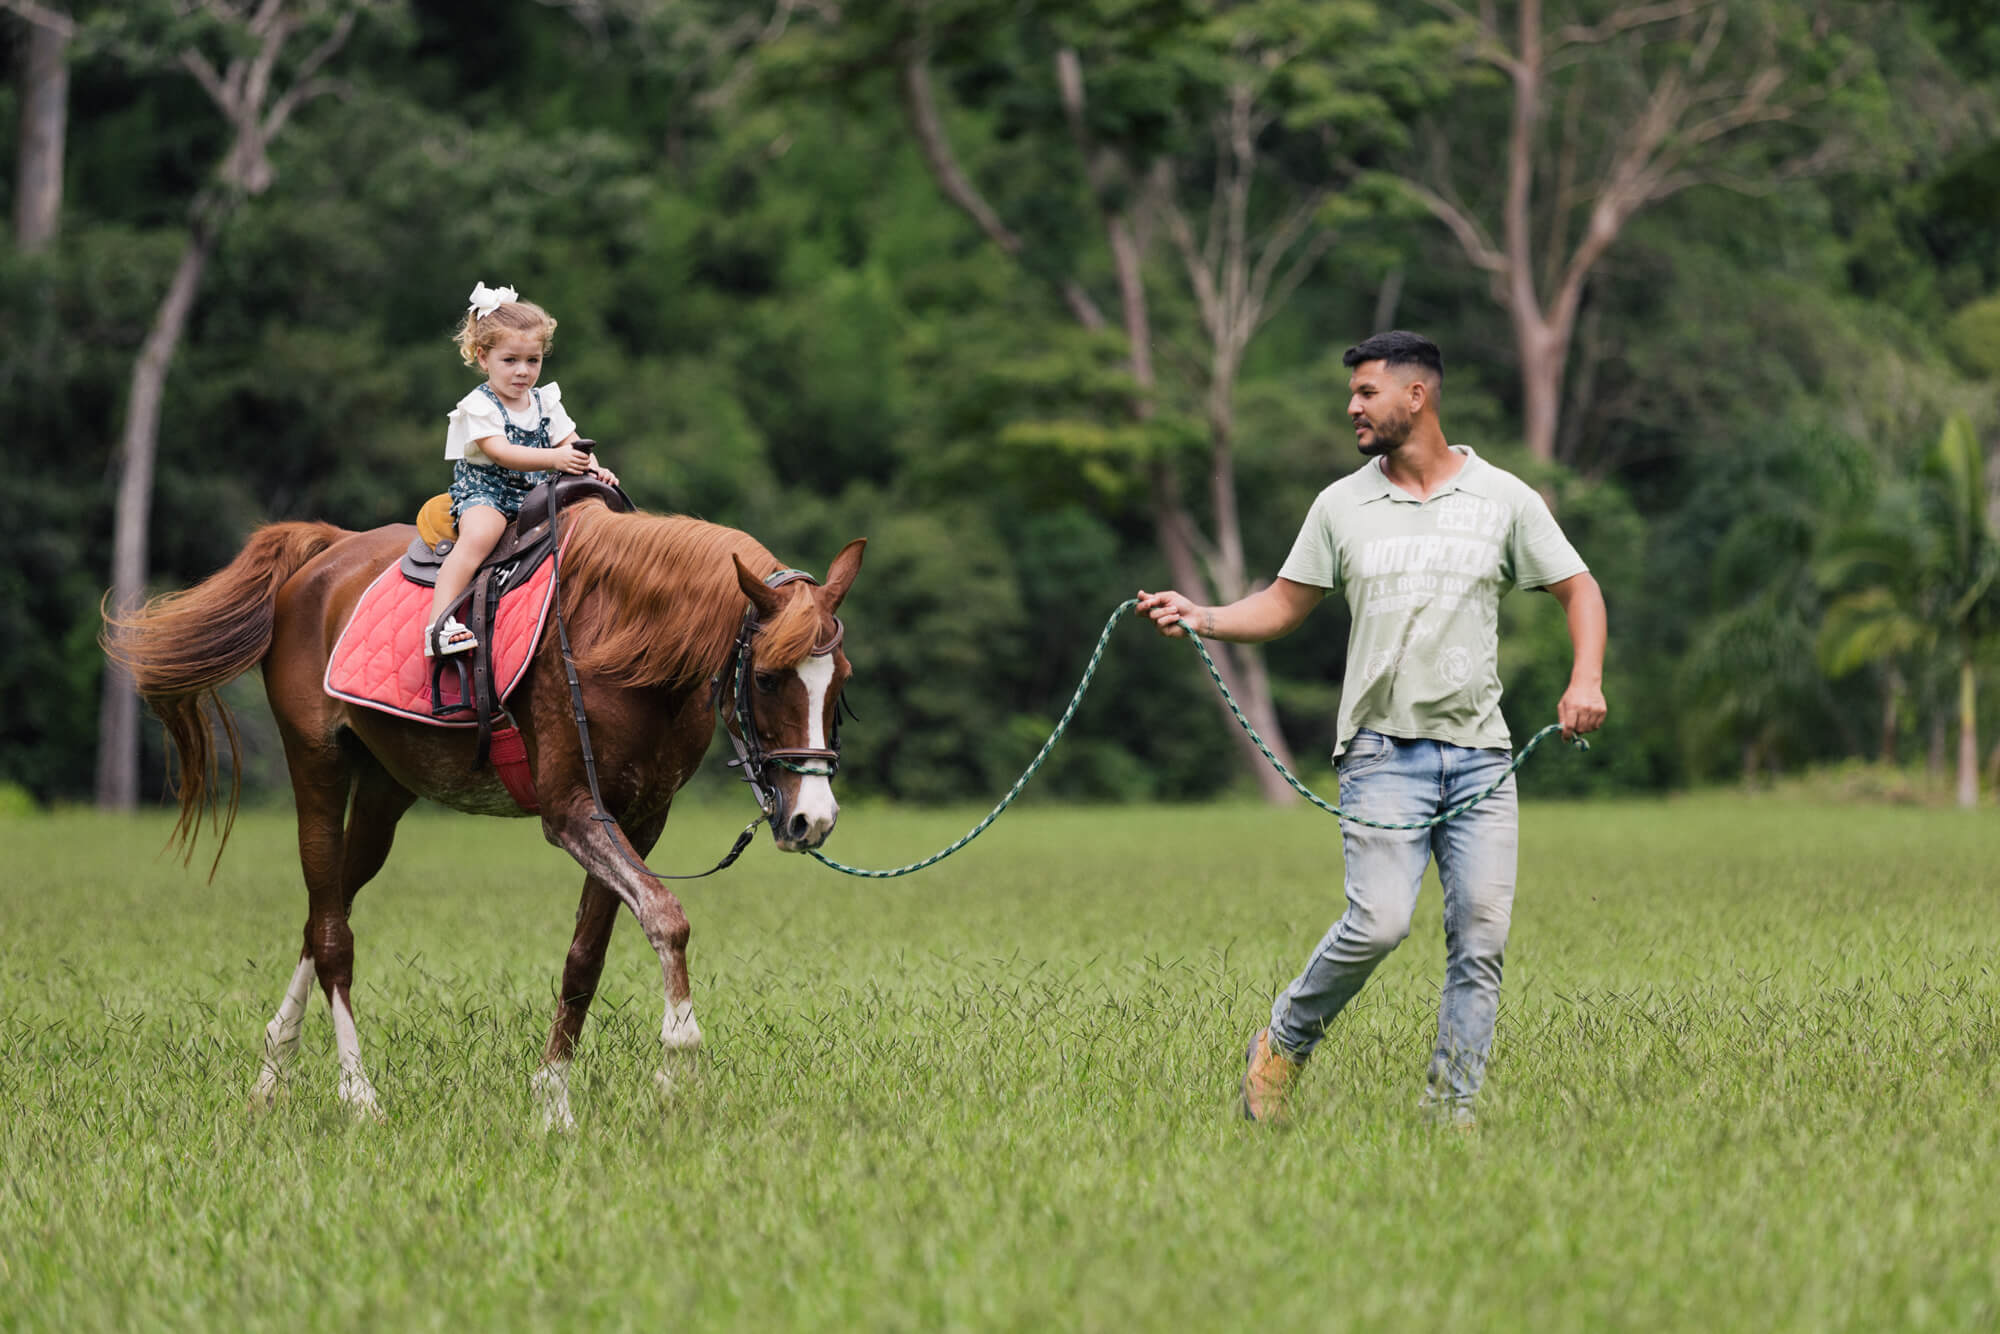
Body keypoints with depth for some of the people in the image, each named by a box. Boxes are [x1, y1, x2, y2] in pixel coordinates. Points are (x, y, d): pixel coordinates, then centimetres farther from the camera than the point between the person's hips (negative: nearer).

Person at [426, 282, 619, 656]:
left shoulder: (545, 403, 10)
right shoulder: (479, 407, -10)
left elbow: (570, 443, 7)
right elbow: (500, 452, -23)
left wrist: (591, 467, -17)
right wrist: (554, 459, -36)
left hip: (536, 494, 6)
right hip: (483, 491, -6)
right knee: (479, 534, -36)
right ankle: (440, 621, -43)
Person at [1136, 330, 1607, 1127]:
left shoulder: (1504, 498, 6)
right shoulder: (1341, 506, 9)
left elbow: (1578, 590, 9)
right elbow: (1285, 604, 14)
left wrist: (1585, 681, -7)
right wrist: (1201, 618, -3)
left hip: (1480, 754, 1)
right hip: (1384, 749, -1)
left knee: (1481, 936, -4)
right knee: (1378, 923, -18)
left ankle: (1451, 1110, 4)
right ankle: (1285, 1041, 6)